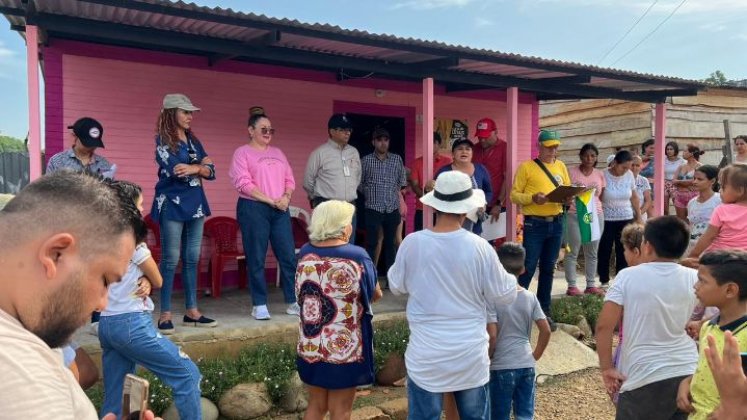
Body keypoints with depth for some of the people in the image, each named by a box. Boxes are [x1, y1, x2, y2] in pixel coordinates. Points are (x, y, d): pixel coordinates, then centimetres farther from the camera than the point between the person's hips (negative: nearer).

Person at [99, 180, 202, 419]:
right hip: (132, 324, -8)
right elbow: (158, 281, -1)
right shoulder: (132, 242, -10)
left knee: (114, 400, 11)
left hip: (106, 324, 9)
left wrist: (144, 282, -2)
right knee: (188, 374, -2)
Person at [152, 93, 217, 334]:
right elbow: (174, 170, -18)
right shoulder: (163, 140, -3)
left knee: (192, 260, 8)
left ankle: (192, 311, 15)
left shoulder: (193, 140, 15)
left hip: (195, 205, 6)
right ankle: (165, 315, 4)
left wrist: (192, 168, -13)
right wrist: (200, 165, -4)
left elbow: (210, 171, 6)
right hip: (172, 205, -6)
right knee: (170, 260, -3)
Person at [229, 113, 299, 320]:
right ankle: (259, 305, 10)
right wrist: (270, 200, -15)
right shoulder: (242, 153, 0)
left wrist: (286, 197, -6)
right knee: (256, 258, 0)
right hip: (253, 208, -5)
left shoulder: (277, 152, 18)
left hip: (280, 209, 5)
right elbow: (243, 183, -12)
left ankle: (293, 302, 11)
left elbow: (290, 178, 15)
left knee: (288, 256, 3)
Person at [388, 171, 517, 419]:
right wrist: (510, 278, 16)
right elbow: (505, 296, -3)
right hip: (470, 355, 0)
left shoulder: (412, 243, -12)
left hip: (426, 356, 0)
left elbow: (396, 287, 4)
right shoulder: (479, 247, -14)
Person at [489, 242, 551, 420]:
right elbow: (546, 331, 0)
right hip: (526, 366, 4)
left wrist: (487, 359, -2)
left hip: (501, 367, -4)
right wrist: (535, 356, 11)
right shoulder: (530, 297, 0)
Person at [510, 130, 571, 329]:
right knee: (528, 268, -3)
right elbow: (514, 194, -6)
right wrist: (533, 198, -23)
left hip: (556, 223, 5)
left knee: (548, 268, 12)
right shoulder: (526, 166, -5)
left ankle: (544, 311, 22)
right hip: (534, 224, -5)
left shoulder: (561, 166, 11)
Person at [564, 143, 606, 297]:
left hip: (595, 215, 4)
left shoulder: (600, 174, 10)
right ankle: (571, 286, 3)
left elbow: (602, 196, 14)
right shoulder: (572, 172, -1)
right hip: (574, 216, -4)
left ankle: (591, 285, 18)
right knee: (573, 251, -2)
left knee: (592, 252, 9)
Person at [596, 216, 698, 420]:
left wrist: (607, 368, -5)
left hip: (646, 380, -3)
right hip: (689, 375, 4)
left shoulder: (628, 276, -9)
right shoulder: (694, 278, -1)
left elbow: (604, 326, -13)